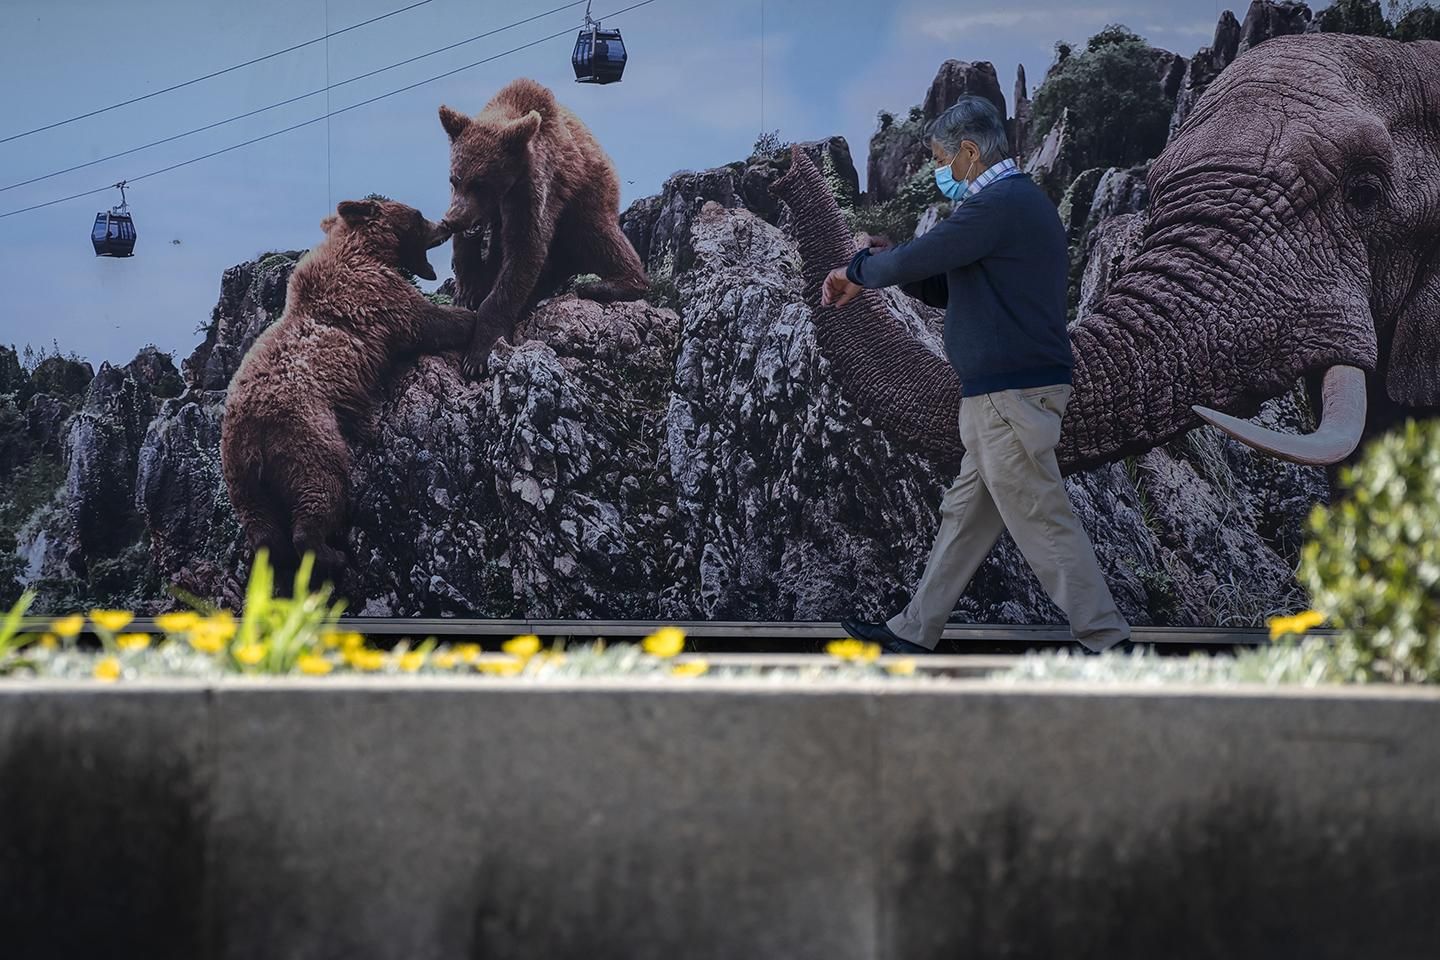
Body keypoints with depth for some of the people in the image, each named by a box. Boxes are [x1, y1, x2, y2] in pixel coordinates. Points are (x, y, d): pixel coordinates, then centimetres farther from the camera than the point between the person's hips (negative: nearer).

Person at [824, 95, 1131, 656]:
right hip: (1006, 393, 11)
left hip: (1010, 394, -11)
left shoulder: (998, 205, -16)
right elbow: (953, 290, 22)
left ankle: (1107, 643, -4)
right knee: (965, 515, 14)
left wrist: (859, 270, 2)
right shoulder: (1023, 201, 19)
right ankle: (913, 634, 21)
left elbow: (914, 260, -18)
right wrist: (877, 272, 9)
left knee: (1042, 523, -7)